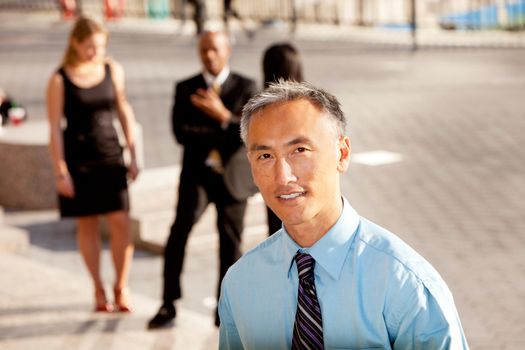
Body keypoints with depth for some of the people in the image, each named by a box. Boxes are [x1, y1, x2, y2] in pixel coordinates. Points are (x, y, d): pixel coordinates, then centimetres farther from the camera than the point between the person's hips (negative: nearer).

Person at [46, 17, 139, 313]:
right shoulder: (60, 80, -7)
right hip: (78, 160, -2)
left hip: (111, 157, 2)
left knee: (121, 222, -4)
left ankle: (121, 287, 10)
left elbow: (125, 113, 10)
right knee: (87, 224, 5)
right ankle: (99, 290, 17)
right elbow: (55, 128, -7)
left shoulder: (113, 70, 3)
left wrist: (133, 156, 8)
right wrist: (61, 172, -10)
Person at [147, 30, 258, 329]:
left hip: (233, 176, 1)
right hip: (197, 173, 0)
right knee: (181, 227, -22)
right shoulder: (186, 89, 4)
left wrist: (222, 116, -23)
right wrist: (227, 135, -12)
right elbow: (181, 133, -8)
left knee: (230, 244, 4)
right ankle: (168, 305, -15)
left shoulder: (246, 88, 1)